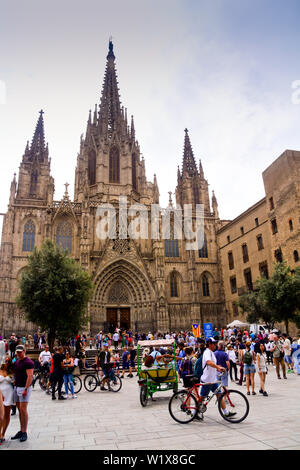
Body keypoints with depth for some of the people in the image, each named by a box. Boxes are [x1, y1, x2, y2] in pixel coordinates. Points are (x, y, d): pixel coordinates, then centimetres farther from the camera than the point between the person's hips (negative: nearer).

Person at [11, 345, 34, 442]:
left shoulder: (28, 362, -13)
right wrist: (14, 384, 12)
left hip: (24, 388, -8)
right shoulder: (16, 361, 13)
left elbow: (30, 376, -18)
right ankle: (21, 431, 20)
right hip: (16, 387, 8)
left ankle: (24, 433, 3)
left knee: (23, 409, -6)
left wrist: (26, 389, -21)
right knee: (19, 410, 11)